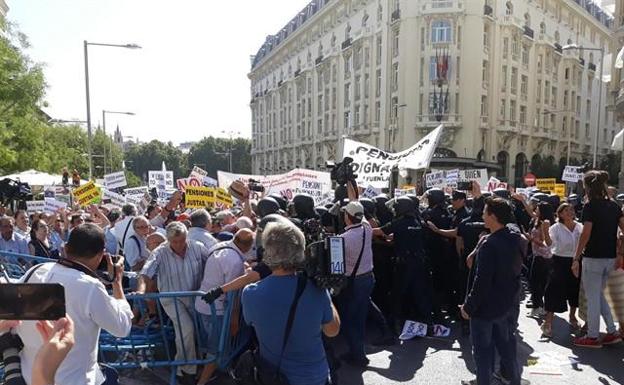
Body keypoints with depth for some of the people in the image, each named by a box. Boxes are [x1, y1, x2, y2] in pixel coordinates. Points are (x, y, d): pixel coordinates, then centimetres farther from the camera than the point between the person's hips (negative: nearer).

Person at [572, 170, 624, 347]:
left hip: (593, 258, -7)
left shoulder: (591, 206, -13)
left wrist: (576, 258, -15)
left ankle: (592, 336, 13)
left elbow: (586, 234, -19)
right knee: (599, 294, 21)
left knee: (592, 298, 4)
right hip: (610, 258, 7)